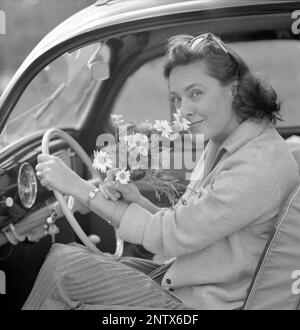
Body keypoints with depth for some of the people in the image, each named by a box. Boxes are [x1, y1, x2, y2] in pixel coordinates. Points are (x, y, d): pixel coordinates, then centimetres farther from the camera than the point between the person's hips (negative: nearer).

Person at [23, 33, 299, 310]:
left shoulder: (263, 162, -21)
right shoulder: (220, 146, 10)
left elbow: (172, 237, -21)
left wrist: (79, 188, -16)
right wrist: (138, 202, -7)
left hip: (202, 304, -9)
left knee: (63, 263, -11)